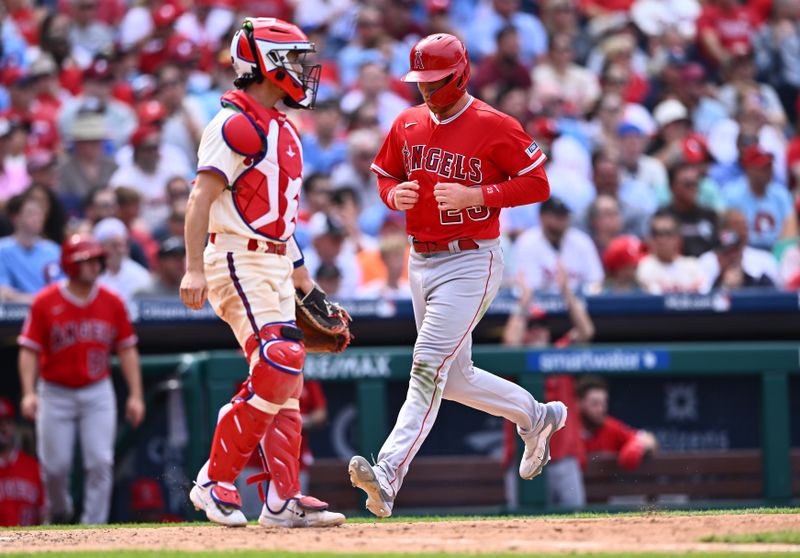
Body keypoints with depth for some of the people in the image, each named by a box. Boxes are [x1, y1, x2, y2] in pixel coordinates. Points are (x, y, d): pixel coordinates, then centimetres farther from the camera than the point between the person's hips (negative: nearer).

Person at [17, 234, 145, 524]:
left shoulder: (112, 303, -1)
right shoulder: (45, 302, -8)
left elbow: (127, 350, 4)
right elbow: (29, 350, -8)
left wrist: (135, 395, -1)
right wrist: (29, 393, -19)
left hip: (98, 393, 1)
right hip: (55, 394, -1)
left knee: (100, 462, -9)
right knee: (55, 465, 3)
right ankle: (59, 514, 31)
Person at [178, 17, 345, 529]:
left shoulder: (282, 130, 18)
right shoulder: (237, 124, -11)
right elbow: (201, 199, -18)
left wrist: (305, 283, 23)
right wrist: (194, 270, -27)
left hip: (276, 267, 10)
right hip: (238, 261, -10)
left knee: (285, 381, 6)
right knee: (277, 369, -18)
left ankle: (283, 500, 7)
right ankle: (216, 482, -9)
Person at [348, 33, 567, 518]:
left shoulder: (495, 127, -11)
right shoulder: (407, 125, 8)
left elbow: (537, 184, -10)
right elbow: (384, 175, 19)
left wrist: (476, 195, -21)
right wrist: (396, 194, -5)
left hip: (471, 263, -8)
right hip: (421, 261, 8)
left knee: (429, 365, -18)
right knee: (455, 377, 15)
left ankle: (389, 474, -27)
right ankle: (536, 416, 39)